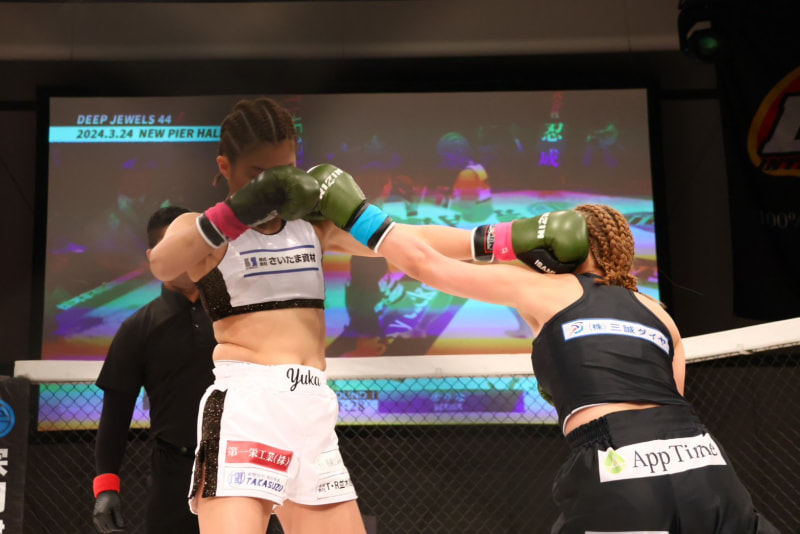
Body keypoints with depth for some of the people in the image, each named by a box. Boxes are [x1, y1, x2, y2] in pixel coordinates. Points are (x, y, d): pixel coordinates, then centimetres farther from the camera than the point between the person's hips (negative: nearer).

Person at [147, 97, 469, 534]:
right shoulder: (199, 228, 3)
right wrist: (243, 207, -31)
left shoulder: (313, 225, 15)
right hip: (243, 404, -5)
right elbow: (162, 265, -20)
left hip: (313, 409, 6)